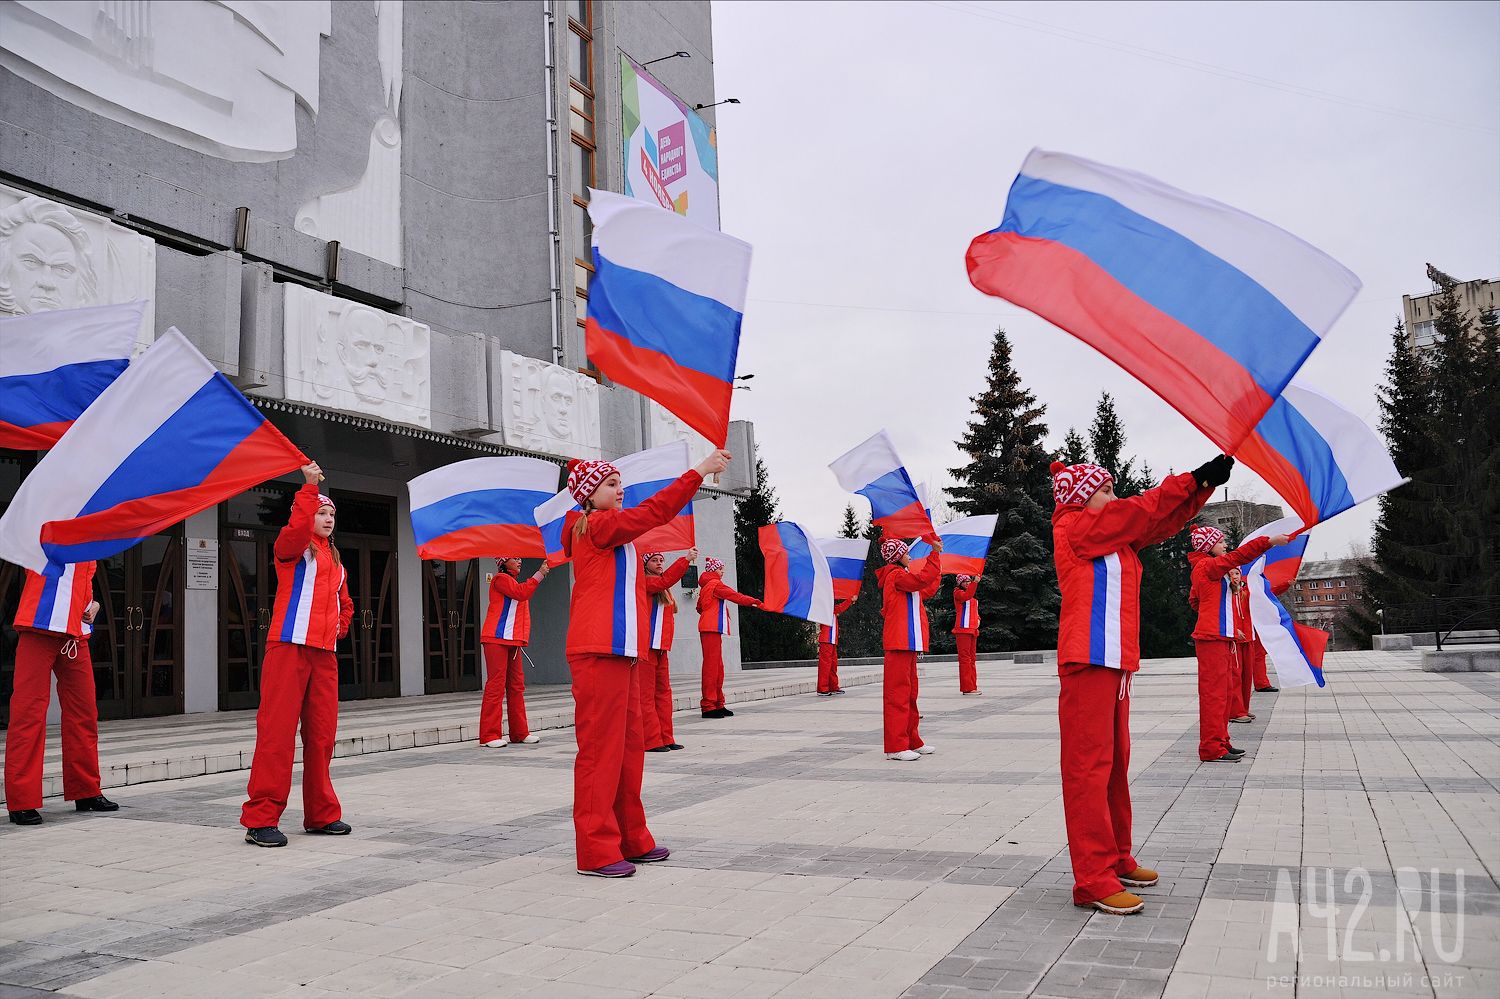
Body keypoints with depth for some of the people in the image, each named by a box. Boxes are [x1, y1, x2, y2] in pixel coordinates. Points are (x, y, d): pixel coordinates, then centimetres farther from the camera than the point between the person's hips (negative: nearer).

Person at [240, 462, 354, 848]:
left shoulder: (335, 560, 22)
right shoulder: (292, 547, 3)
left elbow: (344, 604, 33)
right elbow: (297, 527, -22)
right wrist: (310, 486, -21)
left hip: (324, 654, 7)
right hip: (290, 647, -7)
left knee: (321, 734, 9)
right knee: (277, 730, -9)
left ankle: (321, 814, 17)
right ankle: (260, 818, -6)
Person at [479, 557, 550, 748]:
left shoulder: (513, 582, 24)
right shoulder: (500, 579, -4)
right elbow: (521, 593, -18)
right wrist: (540, 573, -17)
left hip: (513, 642, 9)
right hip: (497, 639, -9)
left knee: (516, 686, 9)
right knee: (496, 685, -11)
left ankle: (519, 733, 13)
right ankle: (489, 736, -10)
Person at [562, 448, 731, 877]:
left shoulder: (609, 529, 24)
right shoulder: (596, 526, -7)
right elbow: (652, 512, -15)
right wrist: (699, 471, -15)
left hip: (619, 650, 10)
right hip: (598, 652, -10)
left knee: (628, 746, 12)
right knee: (600, 747, -8)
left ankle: (631, 840, 19)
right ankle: (597, 850, -4)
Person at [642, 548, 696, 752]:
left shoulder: (663, 590, 21)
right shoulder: (643, 582, -7)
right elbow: (663, 581, -24)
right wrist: (686, 560, -28)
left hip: (660, 647, 9)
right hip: (646, 646, -9)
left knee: (663, 691, 10)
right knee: (646, 694, -6)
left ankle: (665, 738, 15)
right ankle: (651, 741, -5)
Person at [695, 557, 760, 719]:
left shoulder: (705, 586, 21)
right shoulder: (716, 584, -7)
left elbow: (700, 607, 29)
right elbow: (735, 596, -11)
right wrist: (754, 602, -9)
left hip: (707, 628, 10)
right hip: (712, 628, -10)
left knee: (717, 666, 11)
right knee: (711, 665, -10)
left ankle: (718, 705, 14)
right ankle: (708, 706, -11)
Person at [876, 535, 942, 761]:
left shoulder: (902, 577, 23)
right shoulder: (895, 575, -8)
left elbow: (927, 591, 33)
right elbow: (923, 579, -23)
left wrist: (938, 573, 34)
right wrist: (935, 553, -16)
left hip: (908, 643, 11)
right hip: (899, 643, -11)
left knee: (909, 693, 14)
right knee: (898, 692, -11)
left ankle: (912, 742, 21)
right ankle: (896, 747, -11)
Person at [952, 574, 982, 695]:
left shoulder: (974, 597, 23)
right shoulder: (958, 593, -2)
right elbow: (967, 596, -24)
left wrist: (978, 619, 10)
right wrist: (975, 582, -29)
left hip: (973, 630, 9)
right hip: (963, 629, -9)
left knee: (972, 659, 9)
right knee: (965, 658, -10)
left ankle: (972, 686, 13)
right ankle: (967, 688, -12)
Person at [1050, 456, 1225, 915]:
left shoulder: (1115, 535, 19)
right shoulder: (1074, 527, -5)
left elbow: (1162, 522, 13)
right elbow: (1141, 510, -12)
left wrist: (1205, 483, 1)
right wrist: (1194, 479, -9)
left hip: (1115, 662, 9)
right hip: (1088, 661, -9)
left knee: (1115, 764, 14)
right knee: (1089, 767, -9)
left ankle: (1117, 861, 23)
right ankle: (1093, 881, -8)